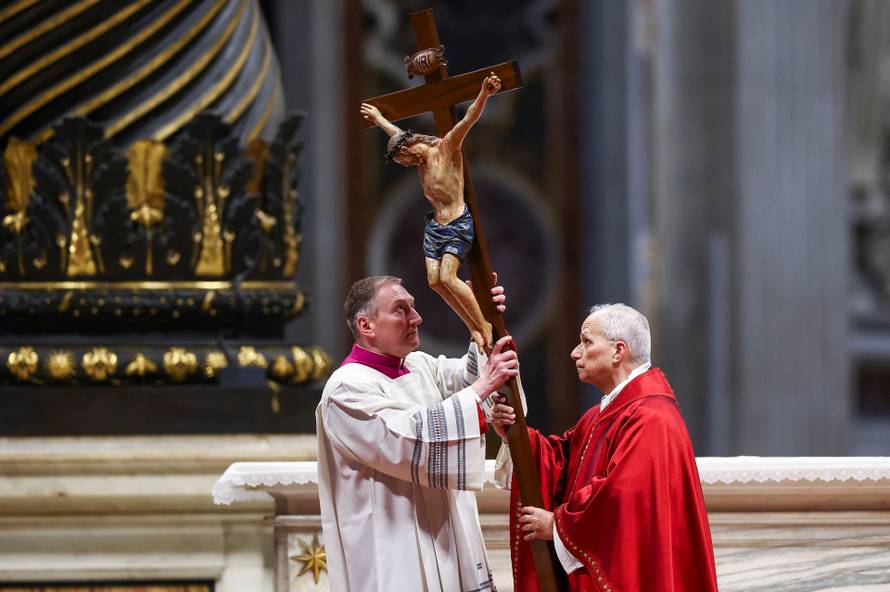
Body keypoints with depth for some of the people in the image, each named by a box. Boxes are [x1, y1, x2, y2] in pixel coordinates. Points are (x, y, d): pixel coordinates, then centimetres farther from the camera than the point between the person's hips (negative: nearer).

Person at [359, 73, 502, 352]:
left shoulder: (447, 147, -9)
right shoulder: (419, 159, 12)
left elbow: (469, 119, -25)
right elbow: (398, 134, 33)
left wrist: (483, 95, -42)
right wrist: (379, 119, 51)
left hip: (458, 224, -8)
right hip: (435, 225, 8)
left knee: (447, 277, -20)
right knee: (434, 280, -3)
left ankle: (484, 325, -12)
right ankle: (473, 328, 2)